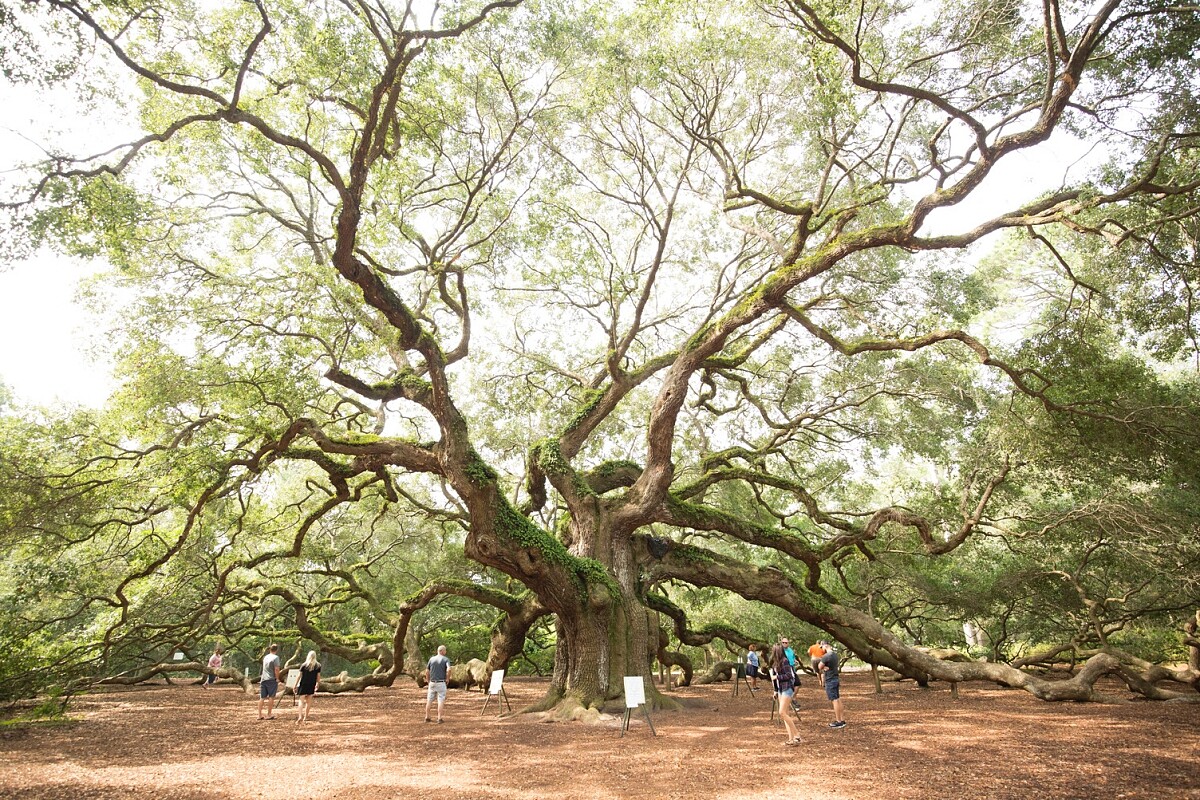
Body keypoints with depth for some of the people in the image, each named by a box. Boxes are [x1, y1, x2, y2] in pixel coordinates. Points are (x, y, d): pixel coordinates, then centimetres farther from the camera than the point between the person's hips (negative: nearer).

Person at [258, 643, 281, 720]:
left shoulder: (265, 657, 13)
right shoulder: (275, 657, -9)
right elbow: (276, 669, -17)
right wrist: (277, 678, -7)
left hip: (263, 679, 6)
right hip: (271, 679, -6)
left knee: (262, 697, 9)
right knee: (271, 697, 1)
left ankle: (260, 715, 10)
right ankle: (269, 715, 3)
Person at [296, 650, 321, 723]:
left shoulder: (304, 665, -3)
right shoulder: (318, 665, 1)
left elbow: (300, 675, -4)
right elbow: (318, 676, 2)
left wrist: (295, 685, 3)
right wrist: (317, 684, 15)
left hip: (303, 685, -2)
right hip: (312, 686, 2)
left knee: (301, 700, -4)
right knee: (309, 701, 14)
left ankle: (300, 716, -21)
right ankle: (305, 717, 21)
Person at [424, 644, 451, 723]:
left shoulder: (431, 659, 6)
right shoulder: (446, 659, -6)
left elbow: (427, 671, 7)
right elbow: (449, 669, -22)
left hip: (432, 683, 4)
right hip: (441, 683, -4)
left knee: (429, 700, 12)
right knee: (441, 701, 1)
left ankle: (427, 717, 15)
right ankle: (439, 718, -2)